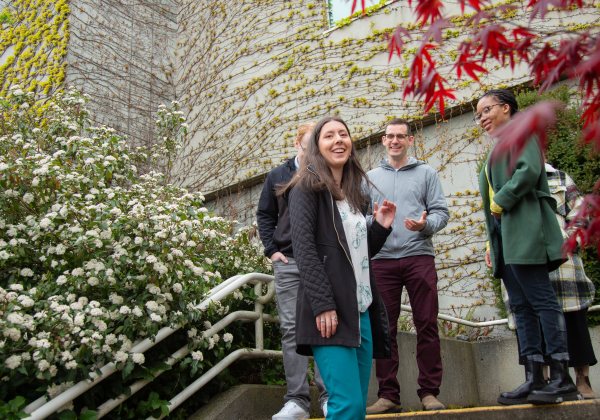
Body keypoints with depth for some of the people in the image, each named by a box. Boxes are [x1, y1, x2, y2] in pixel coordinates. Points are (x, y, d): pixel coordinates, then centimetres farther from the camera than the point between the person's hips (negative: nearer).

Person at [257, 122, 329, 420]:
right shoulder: (278, 176, 11)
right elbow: (264, 215, 15)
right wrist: (271, 249, 4)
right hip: (288, 263, 2)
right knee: (291, 328, 1)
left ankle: (328, 395, 9)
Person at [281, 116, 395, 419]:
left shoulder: (355, 194, 22)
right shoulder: (308, 188, 0)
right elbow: (303, 248, -13)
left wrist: (381, 227, 10)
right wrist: (323, 305, -20)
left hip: (361, 311, 8)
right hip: (329, 313, -7)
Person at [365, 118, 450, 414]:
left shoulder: (426, 173, 12)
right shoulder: (371, 177, 18)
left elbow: (441, 212, 5)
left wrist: (425, 225, -15)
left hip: (419, 257, -1)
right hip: (382, 259, 1)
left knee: (427, 326, -1)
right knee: (384, 328, 1)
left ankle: (429, 392, 9)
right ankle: (388, 395, 8)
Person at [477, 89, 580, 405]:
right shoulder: (498, 151, 28)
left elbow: (529, 170, -16)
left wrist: (500, 203, -9)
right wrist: (492, 243, 17)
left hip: (524, 230, -9)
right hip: (505, 236, 9)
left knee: (541, 299, -11)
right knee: (521, 306, 4)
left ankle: (562, 379, -9)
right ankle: (534, 379, 5)